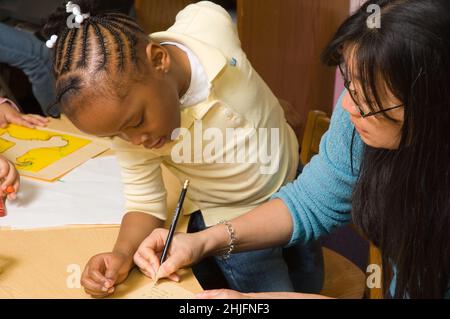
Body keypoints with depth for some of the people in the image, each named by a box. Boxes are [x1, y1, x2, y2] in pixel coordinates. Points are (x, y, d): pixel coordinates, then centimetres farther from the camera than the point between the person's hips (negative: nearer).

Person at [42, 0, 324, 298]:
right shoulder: (124, 115, -29)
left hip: (292, 187, 3)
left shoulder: (211, 25, -30)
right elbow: (145, 204, -18)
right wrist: (123, 253, -38)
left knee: (309, 288, 22)